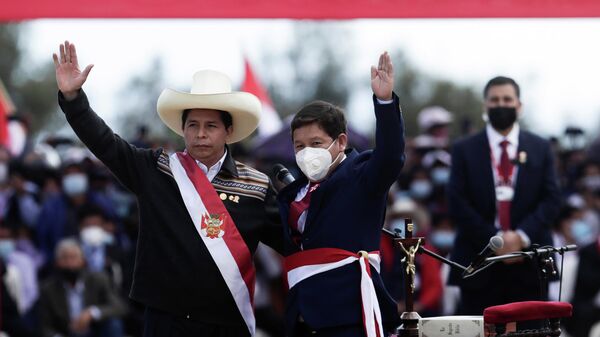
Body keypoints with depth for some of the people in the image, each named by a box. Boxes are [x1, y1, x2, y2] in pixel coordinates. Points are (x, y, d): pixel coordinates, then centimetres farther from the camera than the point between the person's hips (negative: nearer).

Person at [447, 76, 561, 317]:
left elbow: (552, 199, 4)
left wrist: (522, 236, -12)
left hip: (529, 261, 1)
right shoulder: (464, 150, 7)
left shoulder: (540, 149, 11)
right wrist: (493, 240, -11)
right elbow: (457, 203, -1)